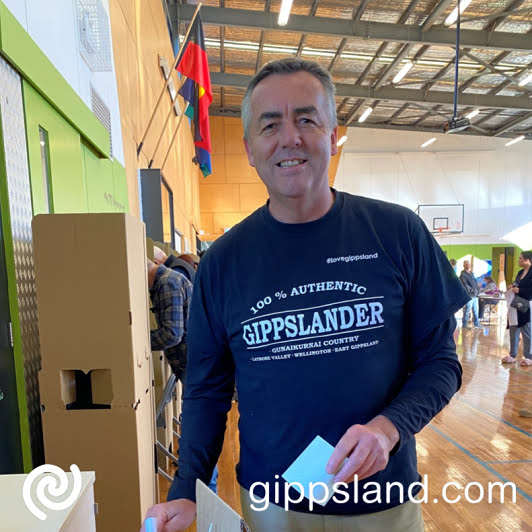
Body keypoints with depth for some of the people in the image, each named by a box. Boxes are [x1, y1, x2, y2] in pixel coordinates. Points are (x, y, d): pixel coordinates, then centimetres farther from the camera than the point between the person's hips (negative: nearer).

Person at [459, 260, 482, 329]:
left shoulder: (471, 273, 18)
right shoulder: (463, 275, -9)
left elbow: (475, 282, 24)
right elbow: (465, 285, -16)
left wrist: (478, 289, 11)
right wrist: (472, 290, -19)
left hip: (475, 295, 9)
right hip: (469, 295, -9)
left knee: (475, 310, 13)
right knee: (467, 310, -5)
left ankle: (476, 324, 22)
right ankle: (464, 324, 3)